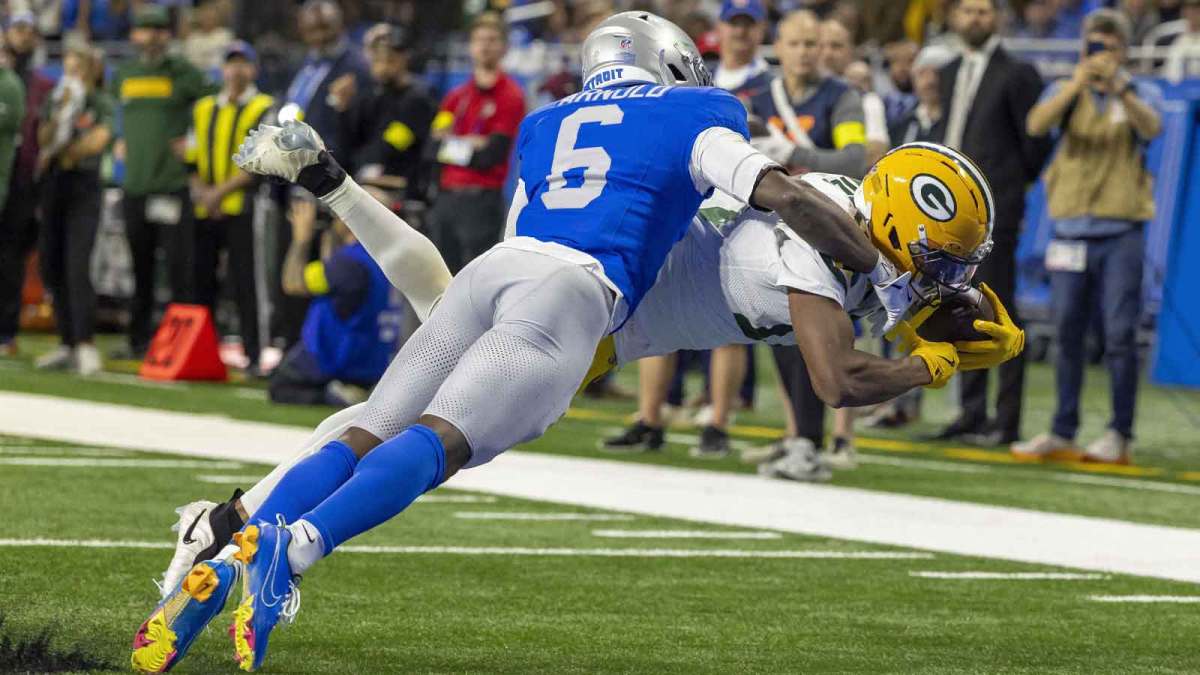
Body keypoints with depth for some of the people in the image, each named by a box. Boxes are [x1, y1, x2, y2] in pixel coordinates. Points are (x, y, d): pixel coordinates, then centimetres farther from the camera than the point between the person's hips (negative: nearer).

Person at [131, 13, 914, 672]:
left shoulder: (546, 127, 34)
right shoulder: (694, 120, 20)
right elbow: (783, 196, 10)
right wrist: (883, 274, 18)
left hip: (493, 266, 5)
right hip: (576, 291, -5)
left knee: (364, 441, -2)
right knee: (437, 442, -22)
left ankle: (223, 563, -22)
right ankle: (291, 550, -46)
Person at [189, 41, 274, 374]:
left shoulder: (264, 109, 1)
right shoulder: (203, 109, 18)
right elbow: (191, 156, 15)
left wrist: (221, 191, -13)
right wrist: (200, 189, -4)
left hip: (242, 208, -5)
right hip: (204, 207, 5)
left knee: (244, 282, -8)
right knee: (202, 281, 5)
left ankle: (253, 355, -7)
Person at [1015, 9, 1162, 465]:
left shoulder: (1139, 96, 6)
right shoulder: (1065, 93, 9)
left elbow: (1151, 127, -17)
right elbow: (1037, 125, -12)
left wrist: (1119, 87, -34)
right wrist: (1078, 83, -27)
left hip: (1120, 233, -2)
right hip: (1071, 232, 2)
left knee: (1120, 335, -6)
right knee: (1068, 335, 7)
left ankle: (1120, 435, -1)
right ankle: (1063, 431, 14)